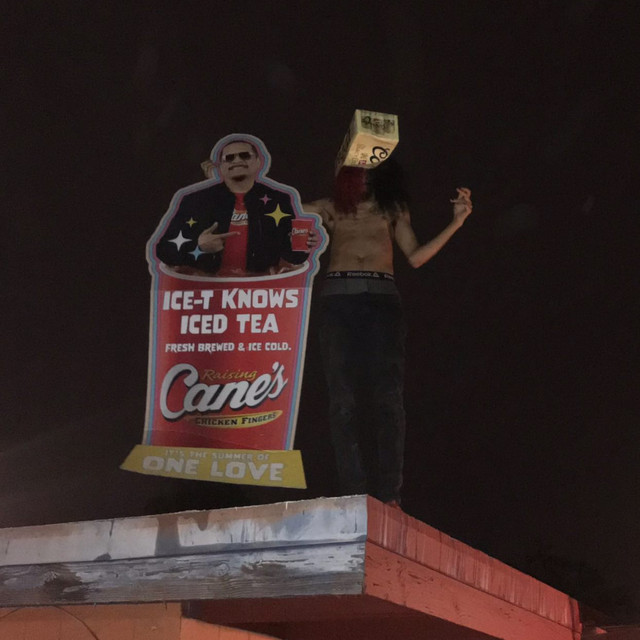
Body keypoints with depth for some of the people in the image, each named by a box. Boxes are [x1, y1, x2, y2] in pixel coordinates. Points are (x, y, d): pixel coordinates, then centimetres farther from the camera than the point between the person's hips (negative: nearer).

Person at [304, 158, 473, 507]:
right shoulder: (331, 208, 22)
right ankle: (354, 494, -13)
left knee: (387, 396, -12)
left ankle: (388, 494, -15)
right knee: (343, 399, -11)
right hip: (339, 300, 0)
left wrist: (456, 223, 11)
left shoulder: (392, 208, 24)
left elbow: (415, 257, 16)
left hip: (382, 299, 0)